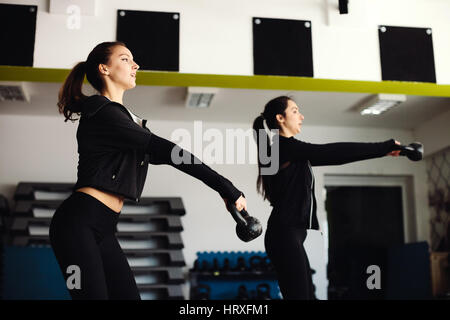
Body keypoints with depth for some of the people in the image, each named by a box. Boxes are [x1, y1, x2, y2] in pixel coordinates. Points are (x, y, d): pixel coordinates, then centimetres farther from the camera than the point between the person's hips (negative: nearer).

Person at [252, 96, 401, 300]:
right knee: (299, 295, -10)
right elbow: (334, 152, -13)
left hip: (289, 236, 10)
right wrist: (384, 147, -6)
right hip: (285, 235, -10)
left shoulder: (291, 151, 18)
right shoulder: (285, 146, -11)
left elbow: (330, 155, 17)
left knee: (306, 295, 11)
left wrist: (382, 149, 16)